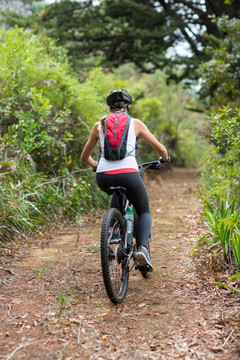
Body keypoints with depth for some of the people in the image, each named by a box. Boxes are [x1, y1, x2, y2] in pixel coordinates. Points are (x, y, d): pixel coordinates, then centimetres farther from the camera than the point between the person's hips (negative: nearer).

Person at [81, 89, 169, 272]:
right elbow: (160, 149, 13)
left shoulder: (99, 125, 18)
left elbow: (85, 157, 25)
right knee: (144, 212, 17)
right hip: (128, 173, -2)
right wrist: (165, 159, 36)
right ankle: (143, 247, -10)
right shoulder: (135, 123, 14)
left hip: (103, 177, 3)